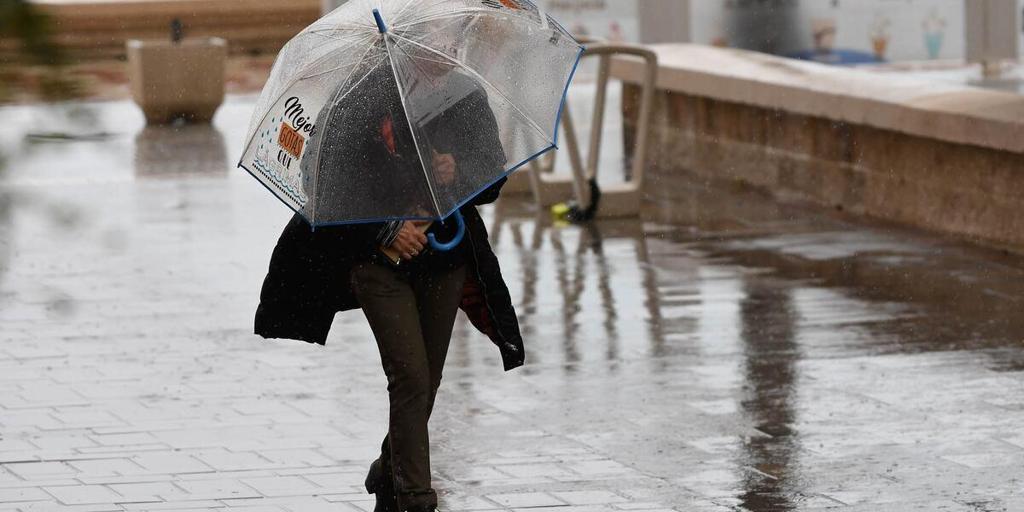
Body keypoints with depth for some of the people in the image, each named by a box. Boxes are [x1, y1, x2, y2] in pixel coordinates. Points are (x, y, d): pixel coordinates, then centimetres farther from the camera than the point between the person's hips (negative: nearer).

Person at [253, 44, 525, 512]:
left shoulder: (468, 97, 4)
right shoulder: (364, 98, -7)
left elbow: (494, 179, 6)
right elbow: (333, 184, -8)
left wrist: (458, 171, -16)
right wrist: (388, 229, -19)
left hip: (445, 259, 4)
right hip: (380, 261, -4)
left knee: (427, 382, 11)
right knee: (410, 377, -14)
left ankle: (388, 474, 33)